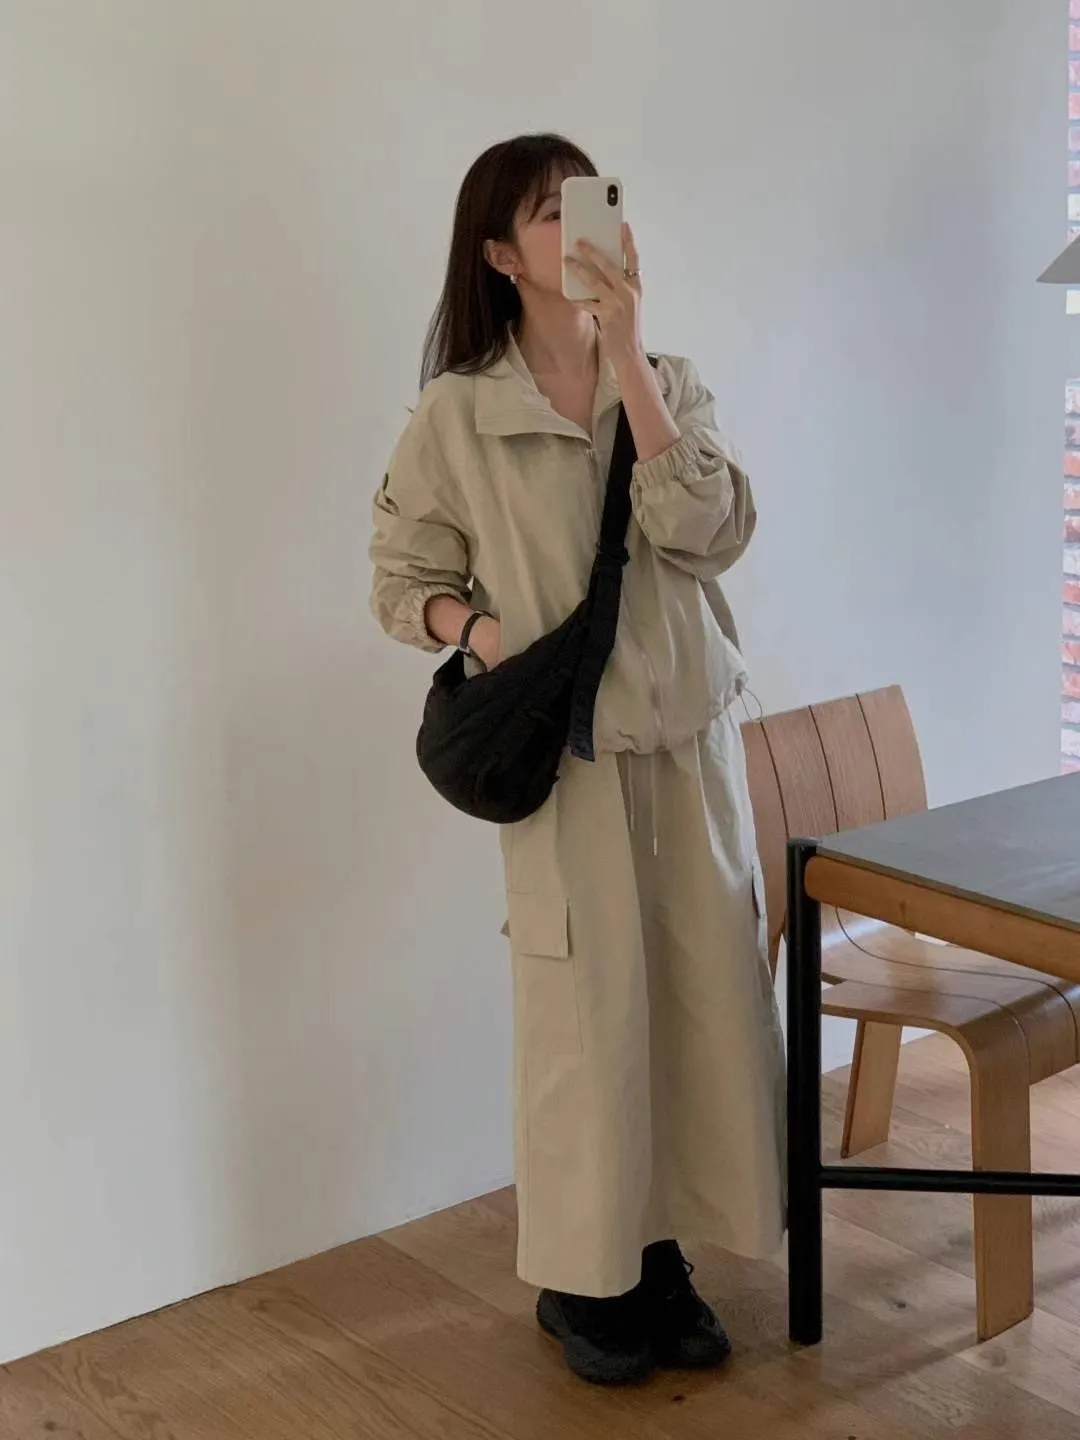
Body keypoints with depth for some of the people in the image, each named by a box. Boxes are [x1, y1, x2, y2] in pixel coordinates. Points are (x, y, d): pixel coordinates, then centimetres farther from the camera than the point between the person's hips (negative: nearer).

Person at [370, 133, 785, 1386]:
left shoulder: (669, 383, 4)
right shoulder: (455, 415, -4)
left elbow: (710, 531, -13)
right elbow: (403, 579, 3)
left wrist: (626, 357, -17)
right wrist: (481, 631, -18)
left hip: (692, 742, 3)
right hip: (569, 755, -3)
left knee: (708, 993, 6)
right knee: (588, 1012, 2)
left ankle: (661, 1252, 25)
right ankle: (582, 1275, 22)